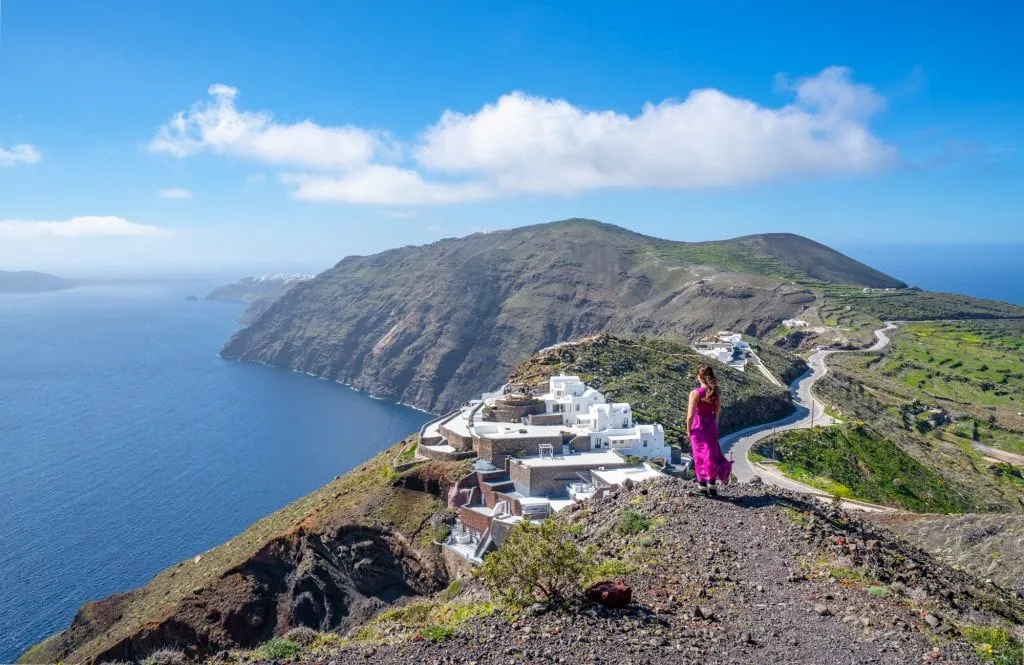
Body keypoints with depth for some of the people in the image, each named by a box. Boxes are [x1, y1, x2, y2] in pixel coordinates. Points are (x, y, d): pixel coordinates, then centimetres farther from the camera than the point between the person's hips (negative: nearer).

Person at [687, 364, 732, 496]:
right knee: (712, 456, 17)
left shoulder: (695, 393, -18)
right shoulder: (717, 393, -2)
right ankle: (712, 487, 20)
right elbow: (717, 413, 5)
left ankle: (703, 488, 16)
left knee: (700, 458, 8)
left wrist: (688, 431, -4)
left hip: (698, 427, -4)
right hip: (712, 427, 4)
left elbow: (690, 416, -17)